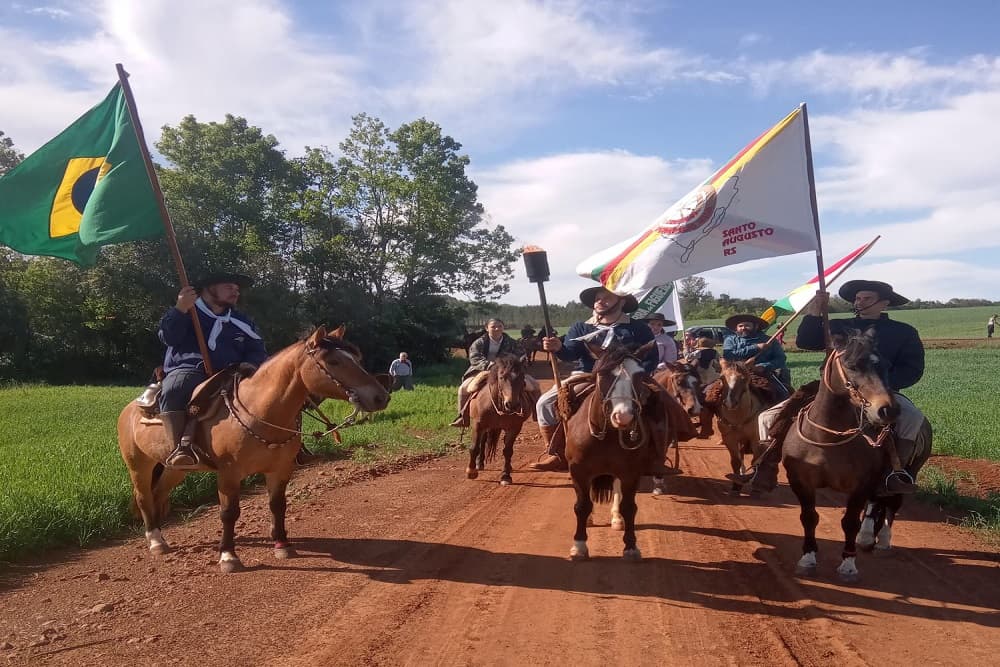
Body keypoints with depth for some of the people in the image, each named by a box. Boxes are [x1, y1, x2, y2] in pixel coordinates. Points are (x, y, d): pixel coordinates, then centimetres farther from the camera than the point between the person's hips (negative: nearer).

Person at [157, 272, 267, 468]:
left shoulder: (242, 323, 22)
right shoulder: (186, 312, 14)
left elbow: (257, 352, 15)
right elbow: (168, 337, -2)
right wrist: (180, 310, -17)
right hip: (186, 371, -2)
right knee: (175, 387, -38)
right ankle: (178, 449, -43)